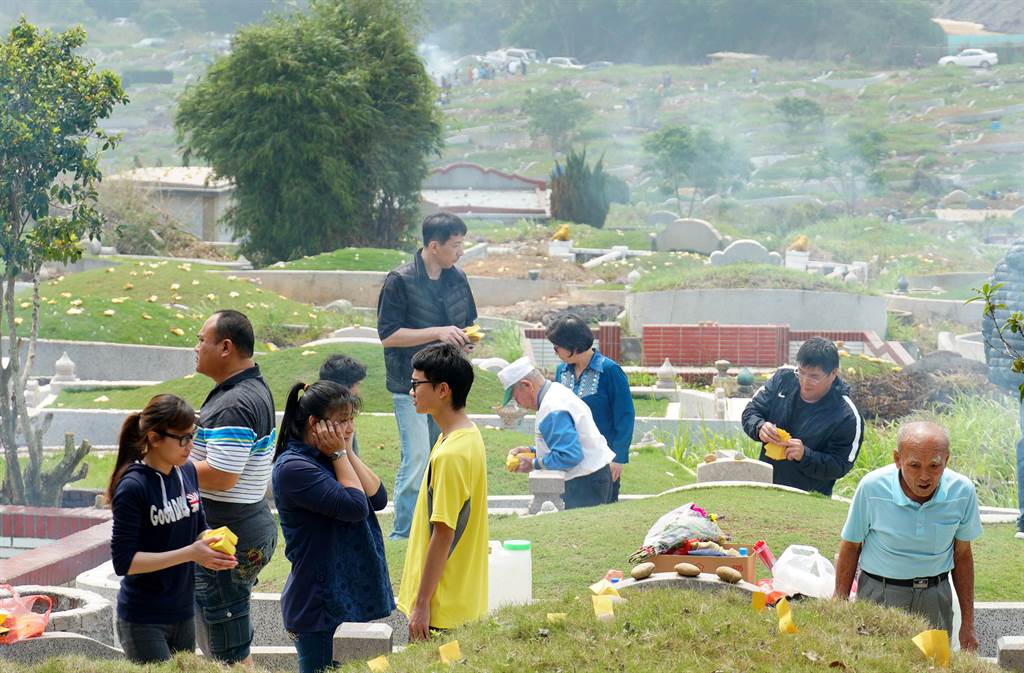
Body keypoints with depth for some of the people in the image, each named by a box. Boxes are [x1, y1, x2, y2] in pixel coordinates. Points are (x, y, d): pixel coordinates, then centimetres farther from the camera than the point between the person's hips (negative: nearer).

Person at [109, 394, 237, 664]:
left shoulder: (187, 472, 2)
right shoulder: (132, 488, -18)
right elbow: (123, 562, -20)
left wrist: (210, 544, -7)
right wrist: (189, 554, -24)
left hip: (183, 613, 7)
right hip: (143, 621, -7)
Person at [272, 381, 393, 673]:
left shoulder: (330, 458, 11)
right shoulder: (293, 467, -17)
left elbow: (378, 499, 1)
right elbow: (355, 506, -21)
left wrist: (348, 452, -4)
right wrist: (339, 454, -11)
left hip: (352, 598, 8)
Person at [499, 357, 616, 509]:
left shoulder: (553, 411, -21)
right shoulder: (558, 392, 12)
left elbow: (570, 455, -27)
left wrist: (534, 464, -15)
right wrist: (532, 451, 12)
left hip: (585, 483, -10)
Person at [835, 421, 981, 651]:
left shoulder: (962, 492, -10)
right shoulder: (872, 487, -16)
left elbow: (962, 554, 4)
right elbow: (850, 547, -2)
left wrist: (968, 623, 9)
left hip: (934, 596, 2)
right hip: (879, 595, -2)